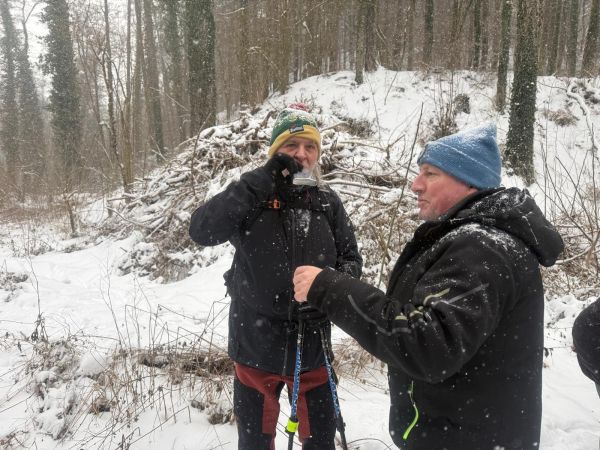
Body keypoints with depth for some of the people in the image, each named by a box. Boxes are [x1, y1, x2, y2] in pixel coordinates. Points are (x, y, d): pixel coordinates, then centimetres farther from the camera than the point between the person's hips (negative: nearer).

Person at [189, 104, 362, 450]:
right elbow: (202, 231, -24)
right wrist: (261, 180, -27)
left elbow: (351, 259, 4)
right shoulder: (252, 198, -9)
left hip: (312, 347, 2)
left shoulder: (328, 203, -2)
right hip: (257, 346, -1)